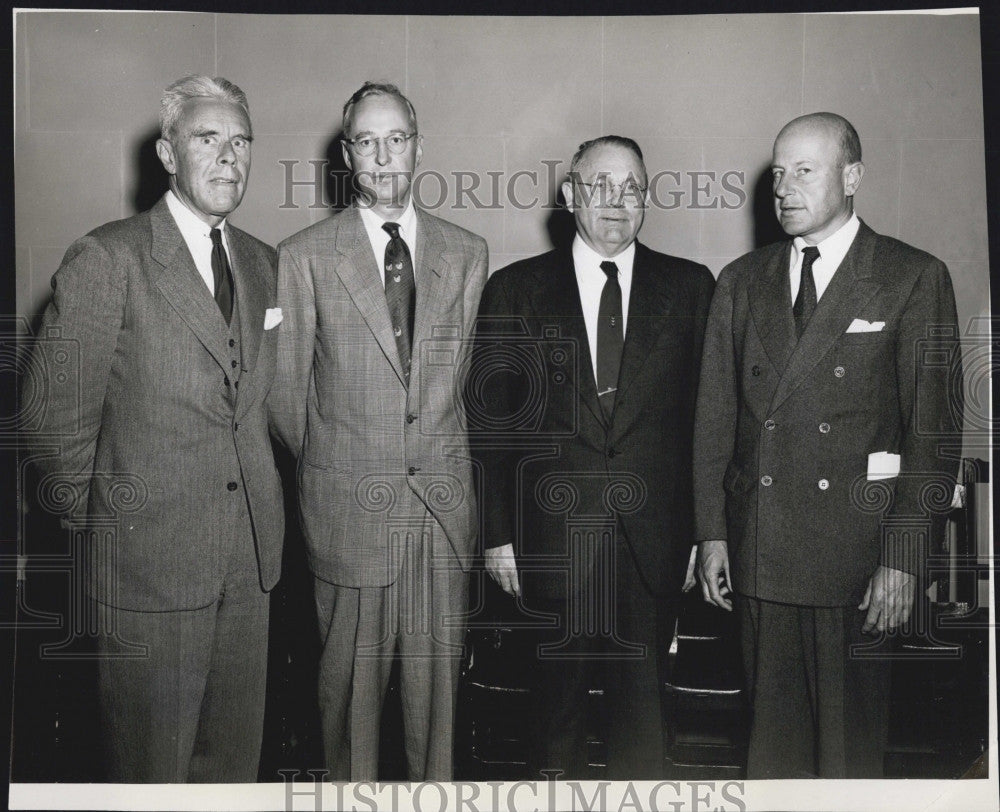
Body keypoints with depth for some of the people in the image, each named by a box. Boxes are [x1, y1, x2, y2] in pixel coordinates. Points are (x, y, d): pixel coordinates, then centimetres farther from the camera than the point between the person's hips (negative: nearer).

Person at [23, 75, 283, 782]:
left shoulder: (262, 263, 11)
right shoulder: (106, 259, -10)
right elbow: (55, 414, -8)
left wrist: (261, 511, 11)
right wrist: (91, 524, 0)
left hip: (250, 562, 6)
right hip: (151, 563, -5)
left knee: (237, 762, 16)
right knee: (152, 772, 9)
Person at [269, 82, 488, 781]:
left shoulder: (467, 253, 8)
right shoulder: (305, 256, -1)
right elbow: (287, 388, 5)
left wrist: (439, 457, 13)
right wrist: (325, 468, 11)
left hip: (444, 497, 2)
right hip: (350, 502, -2)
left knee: (438, 671, 10)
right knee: (352, 674, 7)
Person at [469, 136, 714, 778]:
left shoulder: (690, 287, 6)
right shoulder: (515, 290, 4)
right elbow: (491, 422, 3)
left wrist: (704, 527, 1)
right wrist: (498, 533, -1)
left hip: (653, 539, 1)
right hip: (552, 537, 0)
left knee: (642, 697, 8)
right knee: (557, 695, 10)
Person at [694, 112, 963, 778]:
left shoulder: (915, 279, 0)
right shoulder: (742, 281, 11)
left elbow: (934, 427, -4)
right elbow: (716, 415, 10)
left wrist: (903, 556, -9)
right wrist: (712, 532, 5)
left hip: (856, 549, -3)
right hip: (758, 550, 3)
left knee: (850, 739, 5)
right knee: (772, 728, 10)